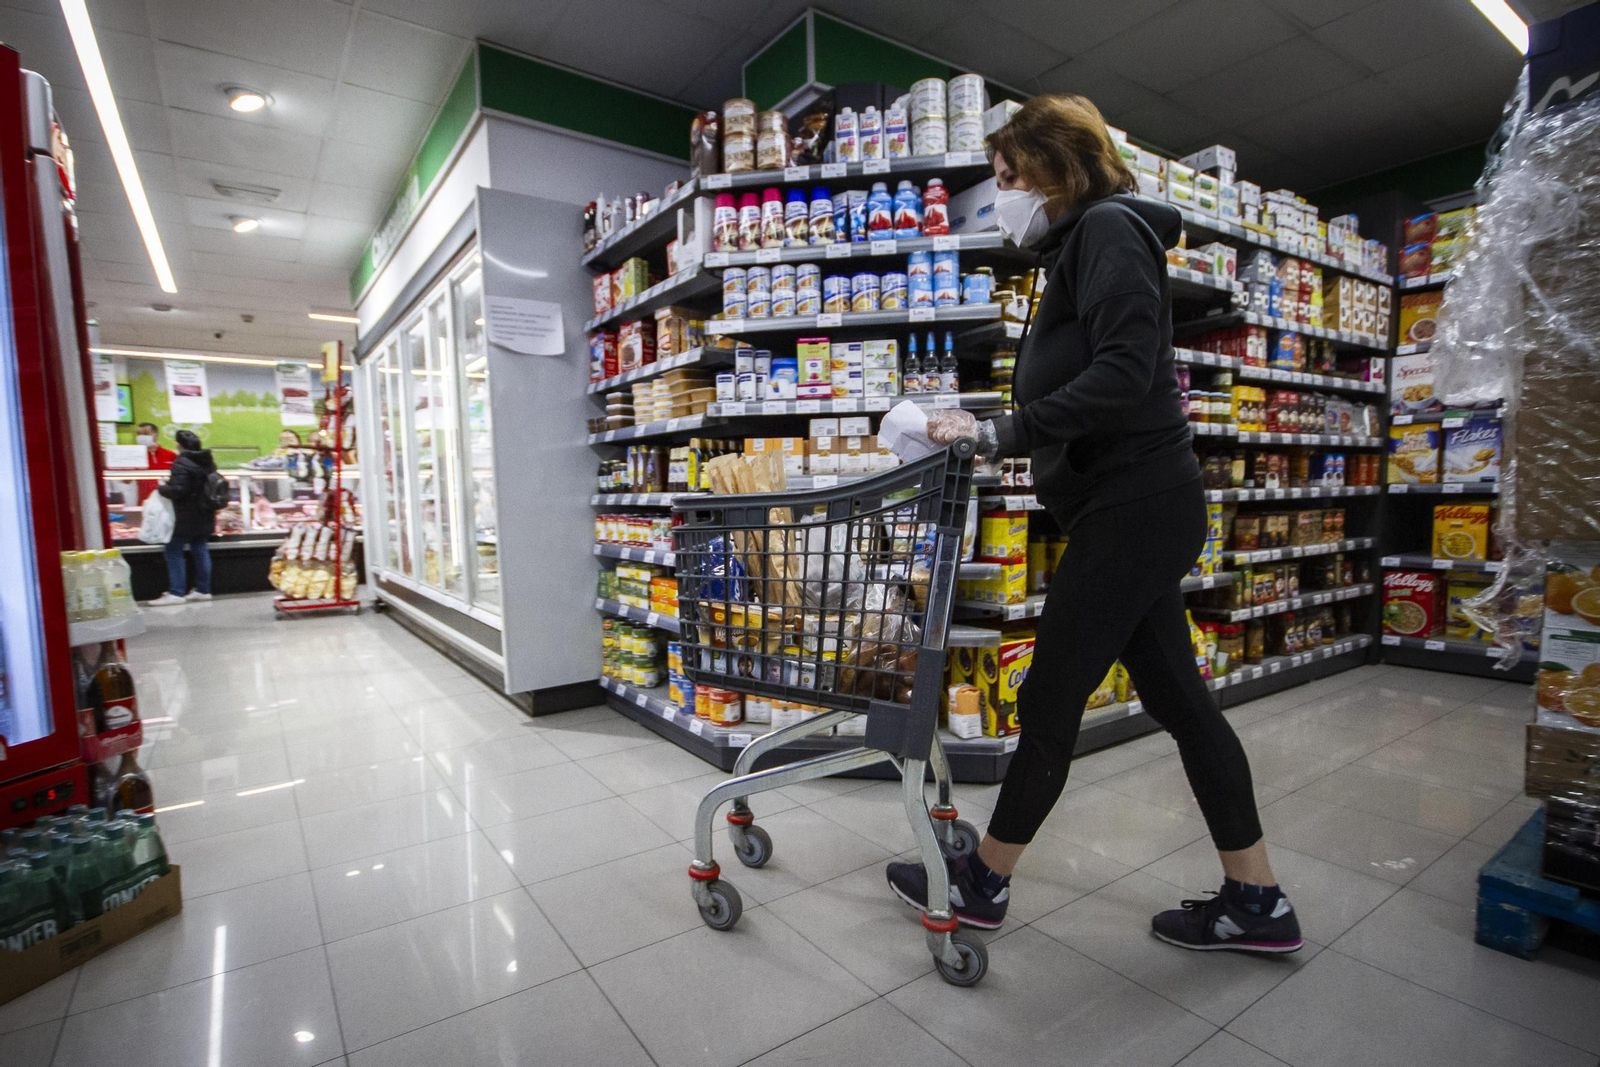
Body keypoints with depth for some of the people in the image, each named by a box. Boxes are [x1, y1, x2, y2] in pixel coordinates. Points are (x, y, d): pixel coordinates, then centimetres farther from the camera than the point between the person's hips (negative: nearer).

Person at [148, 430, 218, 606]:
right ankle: (203, 590, 15)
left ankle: (176, 593, 0)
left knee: (174, 551, 0)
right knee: (201, 549, 11)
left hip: (187, 517, -8)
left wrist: (162, 489, -6)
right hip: (205, 516, 8)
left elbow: (178, 490, -23)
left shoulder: (181, 463, -17)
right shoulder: (209, 461, 8)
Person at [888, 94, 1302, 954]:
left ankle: (983, 884, 16)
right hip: (1134, 504, 10)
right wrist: (986, 432, 6)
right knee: (1177, 697, 13)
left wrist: (1000, 432, -20)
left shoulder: (1109, 228, -6)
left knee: (1050, 699, -1)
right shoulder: (1080, 247, 23)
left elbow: (1123, 373, -21)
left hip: (1133, 504, -10)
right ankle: (1257, 901, 26)